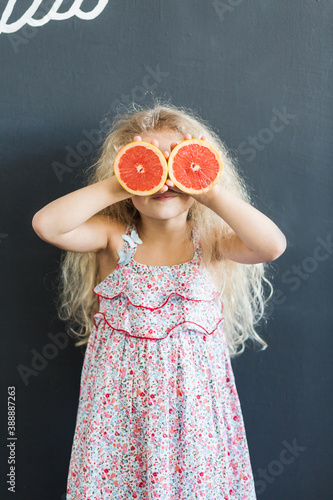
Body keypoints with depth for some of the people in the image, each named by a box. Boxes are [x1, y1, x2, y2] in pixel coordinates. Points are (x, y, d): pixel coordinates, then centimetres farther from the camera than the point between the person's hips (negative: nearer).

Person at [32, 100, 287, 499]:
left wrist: (209, 192, -23)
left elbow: (272, 245, -24)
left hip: (194, 402, 0)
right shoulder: (114, 237, -6)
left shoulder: (210, 241, -6)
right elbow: (46, 224, -21)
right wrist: (116, 186, -21)